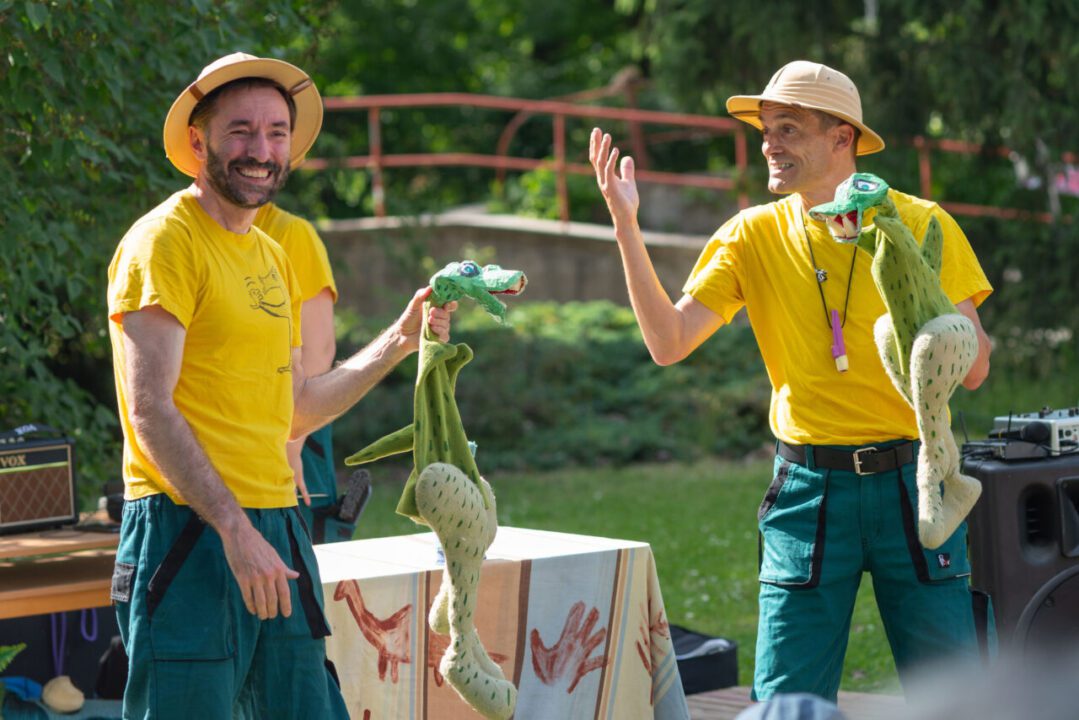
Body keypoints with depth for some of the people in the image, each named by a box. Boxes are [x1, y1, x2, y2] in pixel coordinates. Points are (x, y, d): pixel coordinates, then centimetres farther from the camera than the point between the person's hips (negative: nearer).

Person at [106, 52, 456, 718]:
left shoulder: (272, 255, 19)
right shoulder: (165, 240, -7)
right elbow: (150, 411, -15)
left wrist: (401, 339, 18)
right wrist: (235, 530, -21)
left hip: (277, 527, 8)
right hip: (191, 531, -8)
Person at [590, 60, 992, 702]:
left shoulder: (920, 224, -2)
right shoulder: (754, 236, 3)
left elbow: (974, 371, -1)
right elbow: (669, 342, -6)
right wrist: (626, 226, -12)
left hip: (910, 479, -1)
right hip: (809, 488, 1)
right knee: (786, 699, 0)